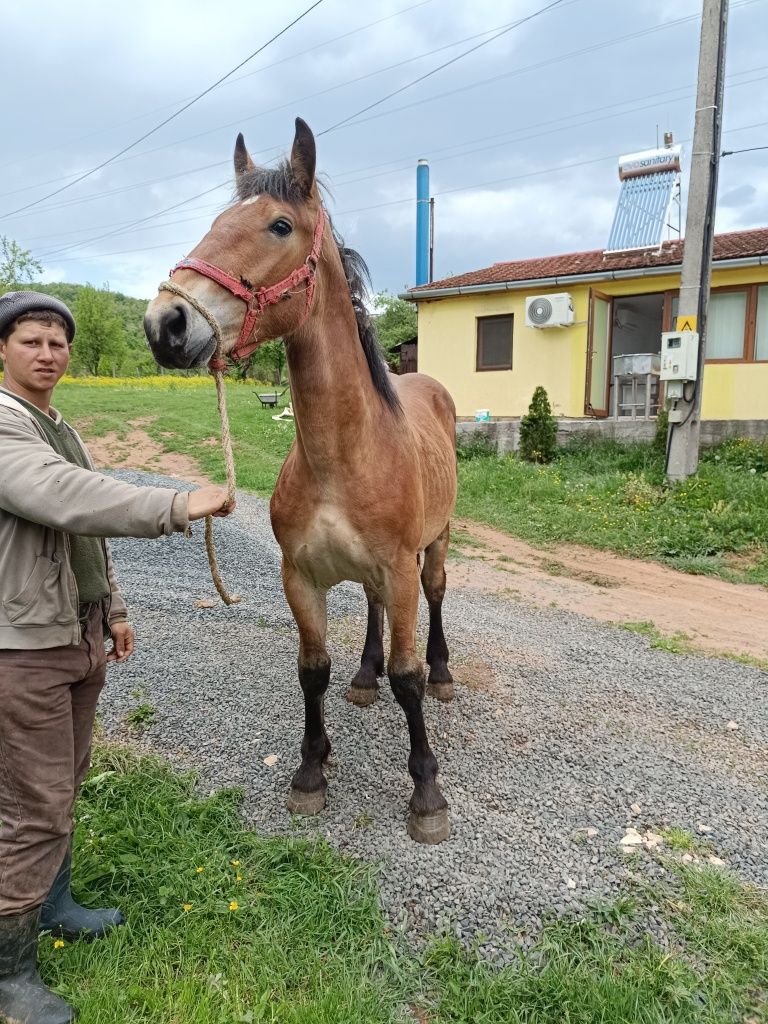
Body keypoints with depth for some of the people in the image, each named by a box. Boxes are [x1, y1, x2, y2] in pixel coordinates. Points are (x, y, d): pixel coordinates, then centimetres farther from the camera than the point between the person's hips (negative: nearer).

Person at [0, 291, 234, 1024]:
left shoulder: (61, 430, 12)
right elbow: (65, 499, -35)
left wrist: (113, 609, 20)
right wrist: (176, 507, -43)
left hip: (79, 635, 9)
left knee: (63, 788, 21)